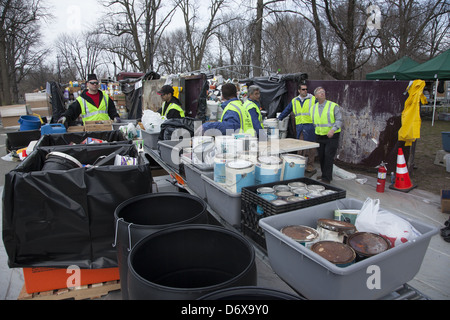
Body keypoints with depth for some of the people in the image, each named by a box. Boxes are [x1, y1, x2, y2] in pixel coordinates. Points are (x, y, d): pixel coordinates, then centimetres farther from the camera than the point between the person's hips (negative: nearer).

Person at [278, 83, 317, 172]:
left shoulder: (313, 99, 4)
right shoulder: (294, 101, 15)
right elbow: (286, 110, 24)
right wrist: (279, 118, 25)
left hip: (310, 126, -3)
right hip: (299, 127, 3)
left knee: (311, 147, -2)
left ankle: (310, 166, 6)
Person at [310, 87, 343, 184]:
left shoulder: (333, 106, -6)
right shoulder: (313, 108, 8)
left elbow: (339, 120, -11)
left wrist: (332, 129, -25)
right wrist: (317, 130, 11)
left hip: (332, 136, -5)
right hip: (320, 136, 5)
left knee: (328, 156, -10)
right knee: (321, 157, 8)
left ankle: (326, 178, -4)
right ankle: (324, 175, 25)